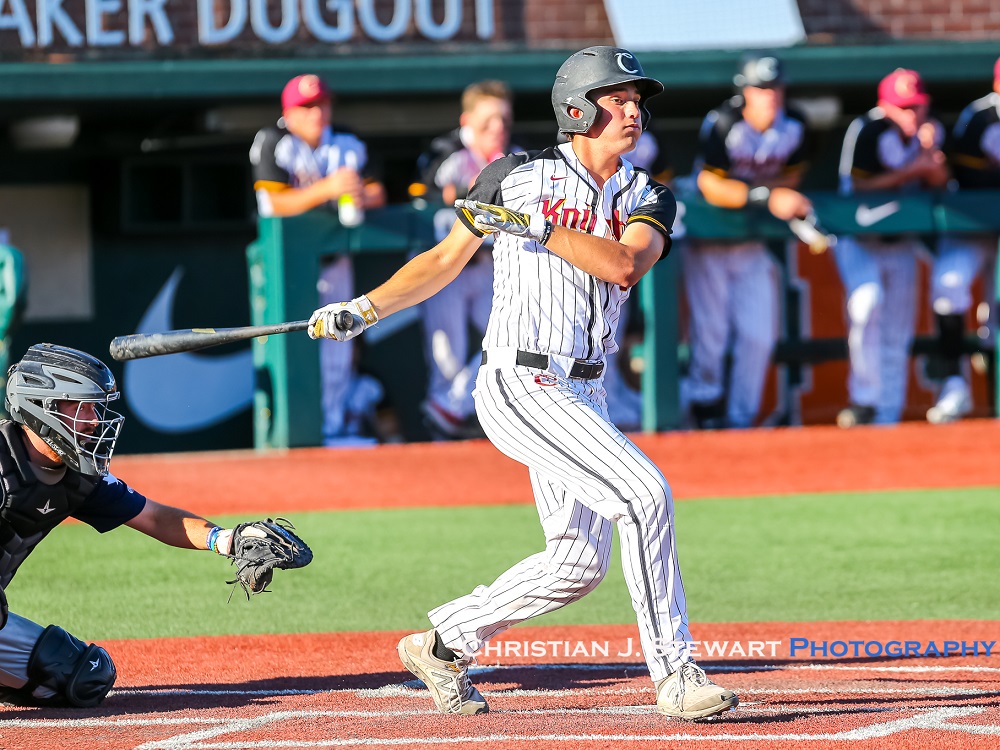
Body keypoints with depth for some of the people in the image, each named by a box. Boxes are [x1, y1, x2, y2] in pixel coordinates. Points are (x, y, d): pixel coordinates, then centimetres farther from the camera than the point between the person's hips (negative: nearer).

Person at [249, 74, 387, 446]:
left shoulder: (347, 145, 1)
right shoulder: (274, 144, -13)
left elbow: (377, 193, -3)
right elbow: (274, 204, -23)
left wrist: (363, 196, -28)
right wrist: (326, 189, -33)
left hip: (334, 257, 5)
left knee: (336, 344, 9)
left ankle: (333, 427, 17)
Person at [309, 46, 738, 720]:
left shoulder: (649, 199, 8)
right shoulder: (519, 176, 0)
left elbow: (623, 264, -13)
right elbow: (447, 259, 11)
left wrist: (533, 226, -18)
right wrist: (365, 310, 8)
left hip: (582, 396, 6)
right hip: (520, 384, -6)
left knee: (578, 561, 8)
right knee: (644, 492, -20)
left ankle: (444, 644, 27)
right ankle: (675, 676, -17)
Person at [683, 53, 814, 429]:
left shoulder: (793, 127, -7)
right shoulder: (722, 124, -23)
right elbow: (710, 187, -23)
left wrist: (790, 200, -16)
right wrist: (767, 197, -31)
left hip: (753, 242, 5)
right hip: (708, 237, -5)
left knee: (759, 334, 1)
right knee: (712, 329, -5)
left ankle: (740, 418, 12)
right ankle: (704, 399, 20)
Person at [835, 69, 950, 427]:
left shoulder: (931, 130, -5)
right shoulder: (865, 130, -20)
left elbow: (938, 184, -4)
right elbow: (859, 187, -24)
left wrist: (930, 152, -23)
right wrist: (912, 170, -28)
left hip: (902, 240, 5)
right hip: (859, 237, -5)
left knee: (898, 328, 5)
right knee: (867, 302, -28)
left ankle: (888, 416, 11)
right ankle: (864, 400, -20)